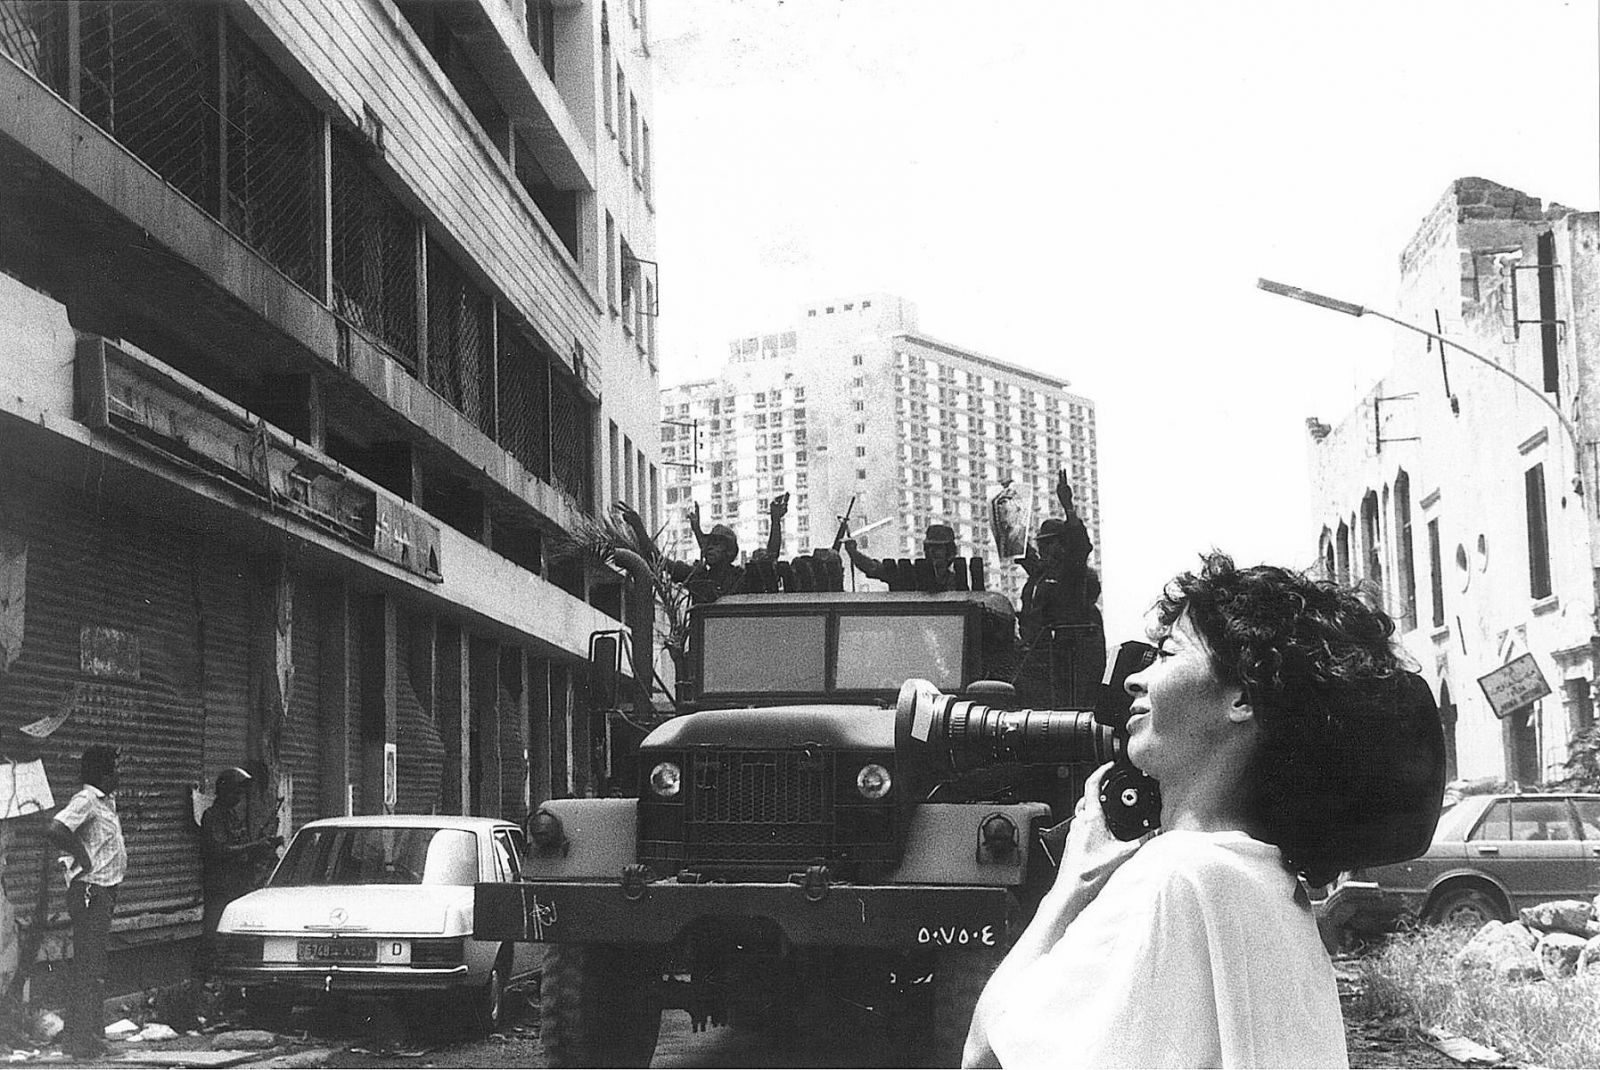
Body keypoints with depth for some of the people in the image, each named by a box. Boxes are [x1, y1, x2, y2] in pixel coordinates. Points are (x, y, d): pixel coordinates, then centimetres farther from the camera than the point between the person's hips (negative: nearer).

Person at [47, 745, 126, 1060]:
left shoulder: (106, 801, 15)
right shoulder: (85, 800, -14)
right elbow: (57, 830, -29)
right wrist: (83, 857, -18)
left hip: (105, 891, 10)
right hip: (90, 892, -10)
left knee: (96, 968, 14)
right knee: (88, 969, -8)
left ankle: (93, 1035, 21)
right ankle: (79, 1040, -6)